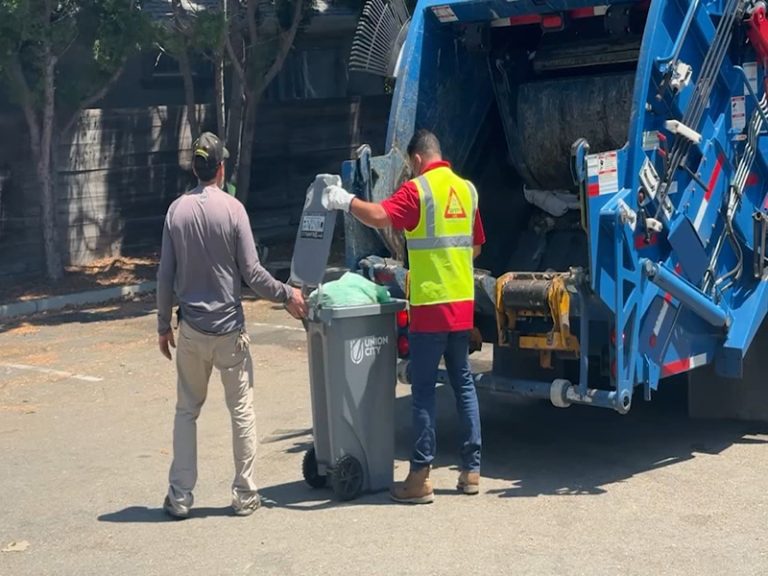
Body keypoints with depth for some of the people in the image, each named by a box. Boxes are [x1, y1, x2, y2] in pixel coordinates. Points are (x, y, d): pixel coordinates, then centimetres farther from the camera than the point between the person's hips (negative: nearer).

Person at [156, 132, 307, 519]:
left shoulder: (177, 210, -1)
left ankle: (179, 497, 12)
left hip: (191, 330, 3)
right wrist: (287, 295, 6)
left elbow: (166, 276, 2)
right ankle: (244, 494, 14)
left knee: (186, 411, 12)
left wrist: (163, 326, 12)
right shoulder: (232, 209, -9)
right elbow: (252, 273, -9)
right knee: (242, 411, 9)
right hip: (229, 328, -2)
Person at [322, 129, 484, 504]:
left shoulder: (418, 190, -9)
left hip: (430, 304, -6)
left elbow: (378, 217, -25)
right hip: (463, 304, 6)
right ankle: (471, 470, 16)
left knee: (424, 390, -2)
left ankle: (420, 478, 0)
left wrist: (346, 201, -10)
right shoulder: (467, 189, 12)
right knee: (463, 384, 13)